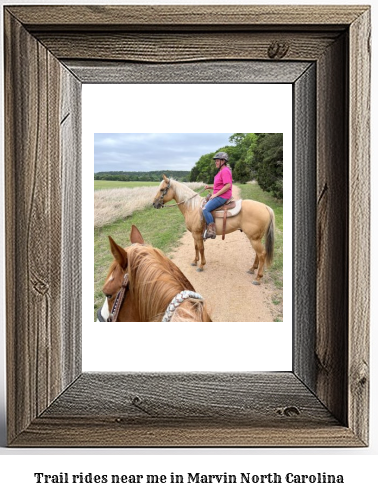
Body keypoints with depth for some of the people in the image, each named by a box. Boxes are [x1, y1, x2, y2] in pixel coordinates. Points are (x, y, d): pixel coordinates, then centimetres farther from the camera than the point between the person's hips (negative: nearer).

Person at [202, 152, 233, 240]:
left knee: (205, 209, -24)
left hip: (222, 197, -11)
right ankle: (208, 228, 18)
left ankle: (211, 231, -23)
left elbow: (228, 185, -24)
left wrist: (215, 194, -22)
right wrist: (210, 187, 12)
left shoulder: (225, 171, -14)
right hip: (218, 196, 11)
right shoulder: (221, 171, 19)